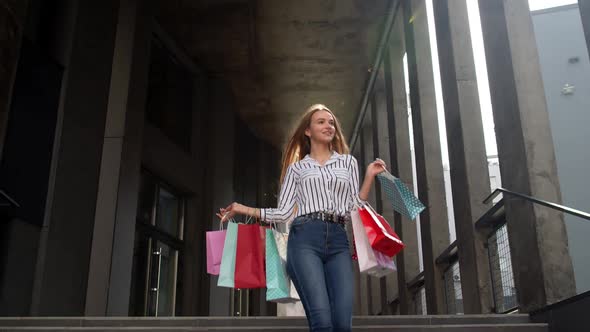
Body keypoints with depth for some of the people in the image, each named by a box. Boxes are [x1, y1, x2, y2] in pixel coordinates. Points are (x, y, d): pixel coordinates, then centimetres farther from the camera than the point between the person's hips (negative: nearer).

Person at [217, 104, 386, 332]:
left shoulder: (348, 162, 21)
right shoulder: (296, 168, 18)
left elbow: (353, 210, 14)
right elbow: (284, 212, 13)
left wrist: (369, 177, 5)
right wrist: (244, 209, 11)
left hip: (338, 240, 2)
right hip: (305, 238, -2)